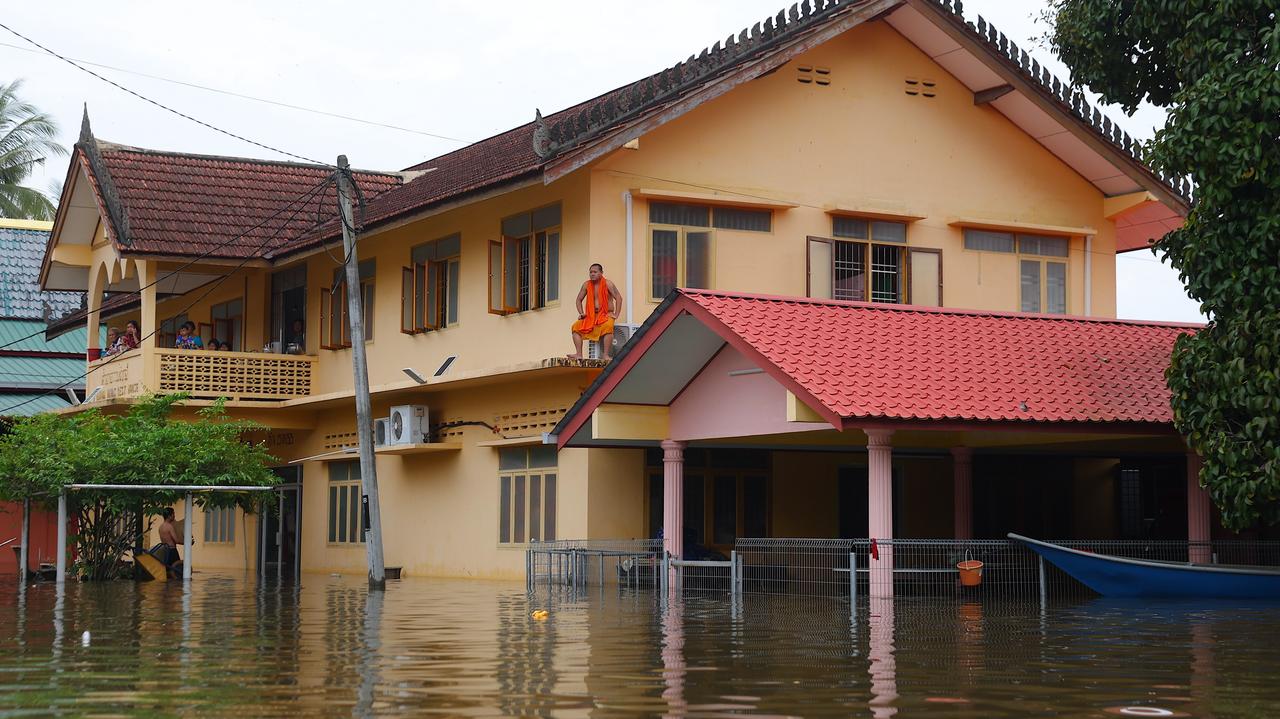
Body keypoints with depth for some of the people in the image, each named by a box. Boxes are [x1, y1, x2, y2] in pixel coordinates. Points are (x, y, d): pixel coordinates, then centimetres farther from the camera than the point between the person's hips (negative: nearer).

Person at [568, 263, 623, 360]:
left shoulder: (607, 284, -5)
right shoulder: (586, 285, 7)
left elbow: (619, 298, -8)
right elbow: (579, 299, 16)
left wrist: (616, 315, -15)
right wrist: (581, 313, 2)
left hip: (606, 314, -5)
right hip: (591, 315, 5)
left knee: (608, 326, -38)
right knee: (576, 326, -16)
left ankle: (605, 355, -37)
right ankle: (579, 354, -22)